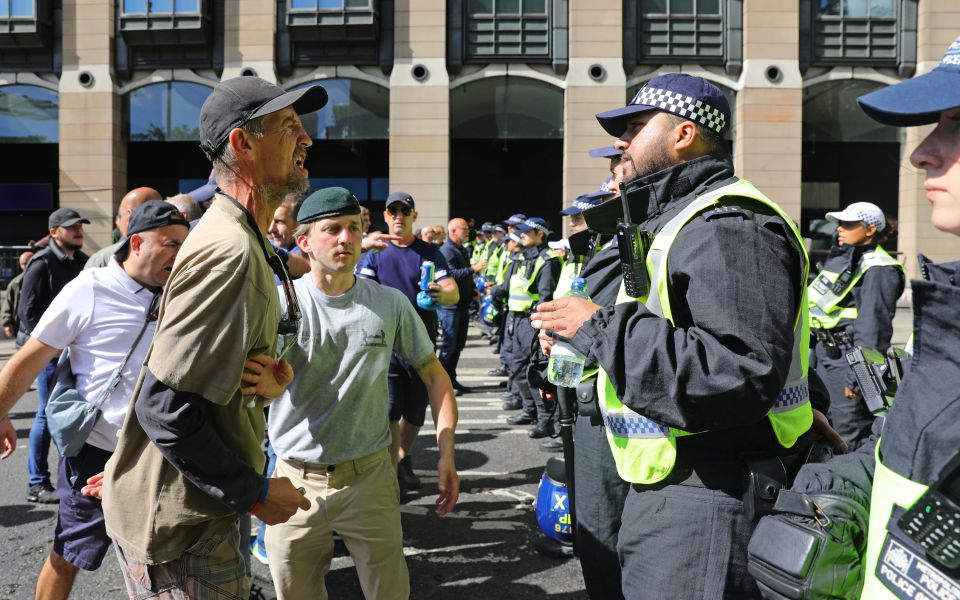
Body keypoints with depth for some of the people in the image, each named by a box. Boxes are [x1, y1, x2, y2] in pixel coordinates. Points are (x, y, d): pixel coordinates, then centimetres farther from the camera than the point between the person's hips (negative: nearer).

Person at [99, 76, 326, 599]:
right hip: (176, 526, -10)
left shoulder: (240, 240, 10)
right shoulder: (229, 251, -24)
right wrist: (254, 493, -18)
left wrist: (271, 378, -3)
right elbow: (165, 409, -28)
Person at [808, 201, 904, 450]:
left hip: (847, 356, -10)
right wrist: (814, 354, 20)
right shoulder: (840, 258, 15)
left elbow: (872, 326, -20)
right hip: (824, 351, 10)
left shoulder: (877, 269, -14)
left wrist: (858, 374, -23)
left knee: (851, 438, -5)